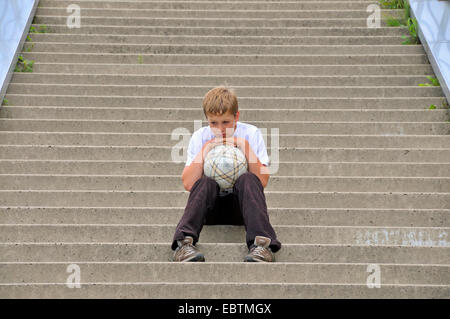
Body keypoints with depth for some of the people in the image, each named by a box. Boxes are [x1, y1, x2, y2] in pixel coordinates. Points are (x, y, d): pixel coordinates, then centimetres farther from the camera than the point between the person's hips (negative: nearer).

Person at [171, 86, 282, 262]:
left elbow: (262, 181, -11)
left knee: (248, 179, -31)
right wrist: (205, 149, -13)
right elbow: (188, 184, -9)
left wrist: (244, 145, -17)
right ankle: (183, 243, -48)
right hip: (210, 206, 1)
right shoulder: (200, 137, 2)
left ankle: (261, 244, -48)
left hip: (241, 204, -1)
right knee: (205, 183, -31)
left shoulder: (251, 133, -1)